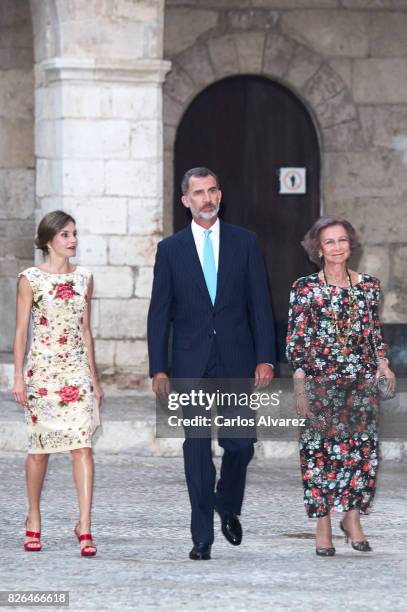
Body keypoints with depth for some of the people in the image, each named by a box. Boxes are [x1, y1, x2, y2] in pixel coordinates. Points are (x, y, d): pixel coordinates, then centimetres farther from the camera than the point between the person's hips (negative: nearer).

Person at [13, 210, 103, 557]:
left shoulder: (84, 279, 8)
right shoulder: (30, 279, -2)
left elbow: (86, 331, 13)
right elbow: (21, 331, -1)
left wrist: (95, 378, 12)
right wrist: (19, 378, -6)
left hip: (77, 371, 2)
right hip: (42, 370, -2)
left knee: (83, 447, -9)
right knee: (40, 447, 6)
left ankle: (85, 527, -12)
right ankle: (34, 519, 24)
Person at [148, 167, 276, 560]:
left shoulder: (245, 243, 6)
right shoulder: (170, 249, 5)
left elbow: (260, 304, 5)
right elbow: (159, 313, 5)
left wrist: (265, 359, -4)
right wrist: (158, 369, -2)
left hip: (237, 360, 0)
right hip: (191, 364, 0)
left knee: (240, 443, -2)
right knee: (196, 447, -2)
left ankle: (227, 505, 27)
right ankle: (202, 536, 3)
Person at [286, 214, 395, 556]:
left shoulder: (368, 286, 8)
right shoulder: (305, 289, -2)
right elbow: (295, 341, -3)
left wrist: (382, 363, 2)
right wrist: (300, 387, -9)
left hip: (361, 381, 3)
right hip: (320, 381, -3)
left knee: (363, 450, -2)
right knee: (321, 451, -3)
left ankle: (353, 519, 12)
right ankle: (323, 530, 4)